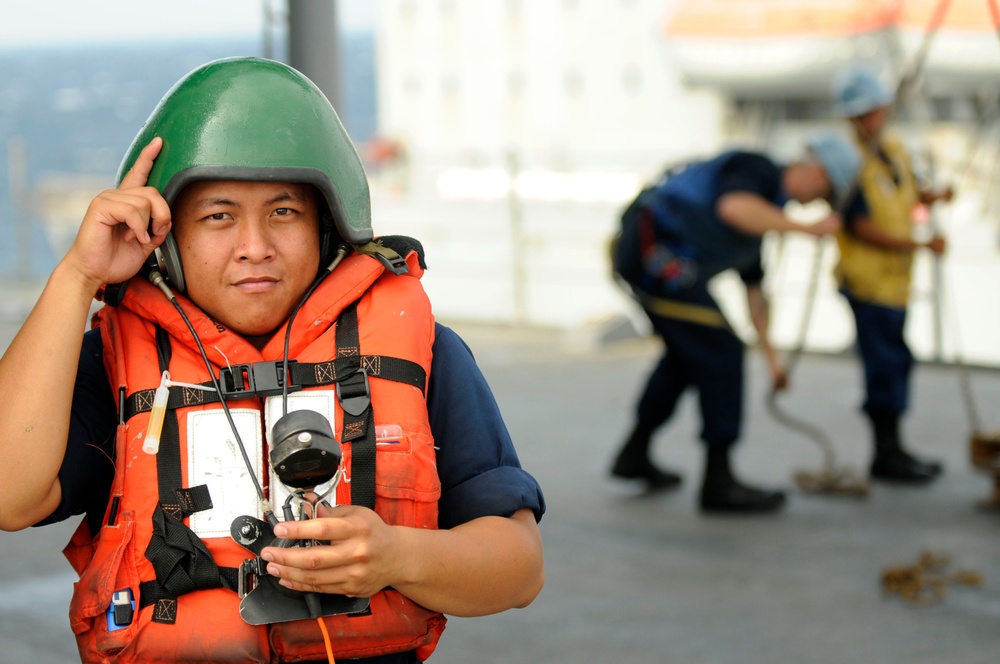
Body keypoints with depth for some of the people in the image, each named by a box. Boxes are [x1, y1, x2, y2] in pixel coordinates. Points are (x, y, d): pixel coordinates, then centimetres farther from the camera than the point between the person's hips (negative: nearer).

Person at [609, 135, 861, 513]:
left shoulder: (764, 210, 22)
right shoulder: (759, 170, -8)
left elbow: (753, 287, 29)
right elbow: (733, 208, -32)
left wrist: (771, 356, 30)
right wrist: (807, 229, -27)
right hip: (658, 250, -11)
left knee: (685, 349, 25)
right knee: (720, 351, -7)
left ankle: (635, 455, 36)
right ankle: (719, 482, -2)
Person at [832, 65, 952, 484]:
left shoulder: (895, 152, 8)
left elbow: (911, 194, 25)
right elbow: (863, 228, -22)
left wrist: (936, 197, 3)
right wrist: (920, 245, -23)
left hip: (895, 277, 9)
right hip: (868, 279, -9)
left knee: (896, 362, 15)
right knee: (886, 362, -5)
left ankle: (892, 449, 26)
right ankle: (886, 454, 4)